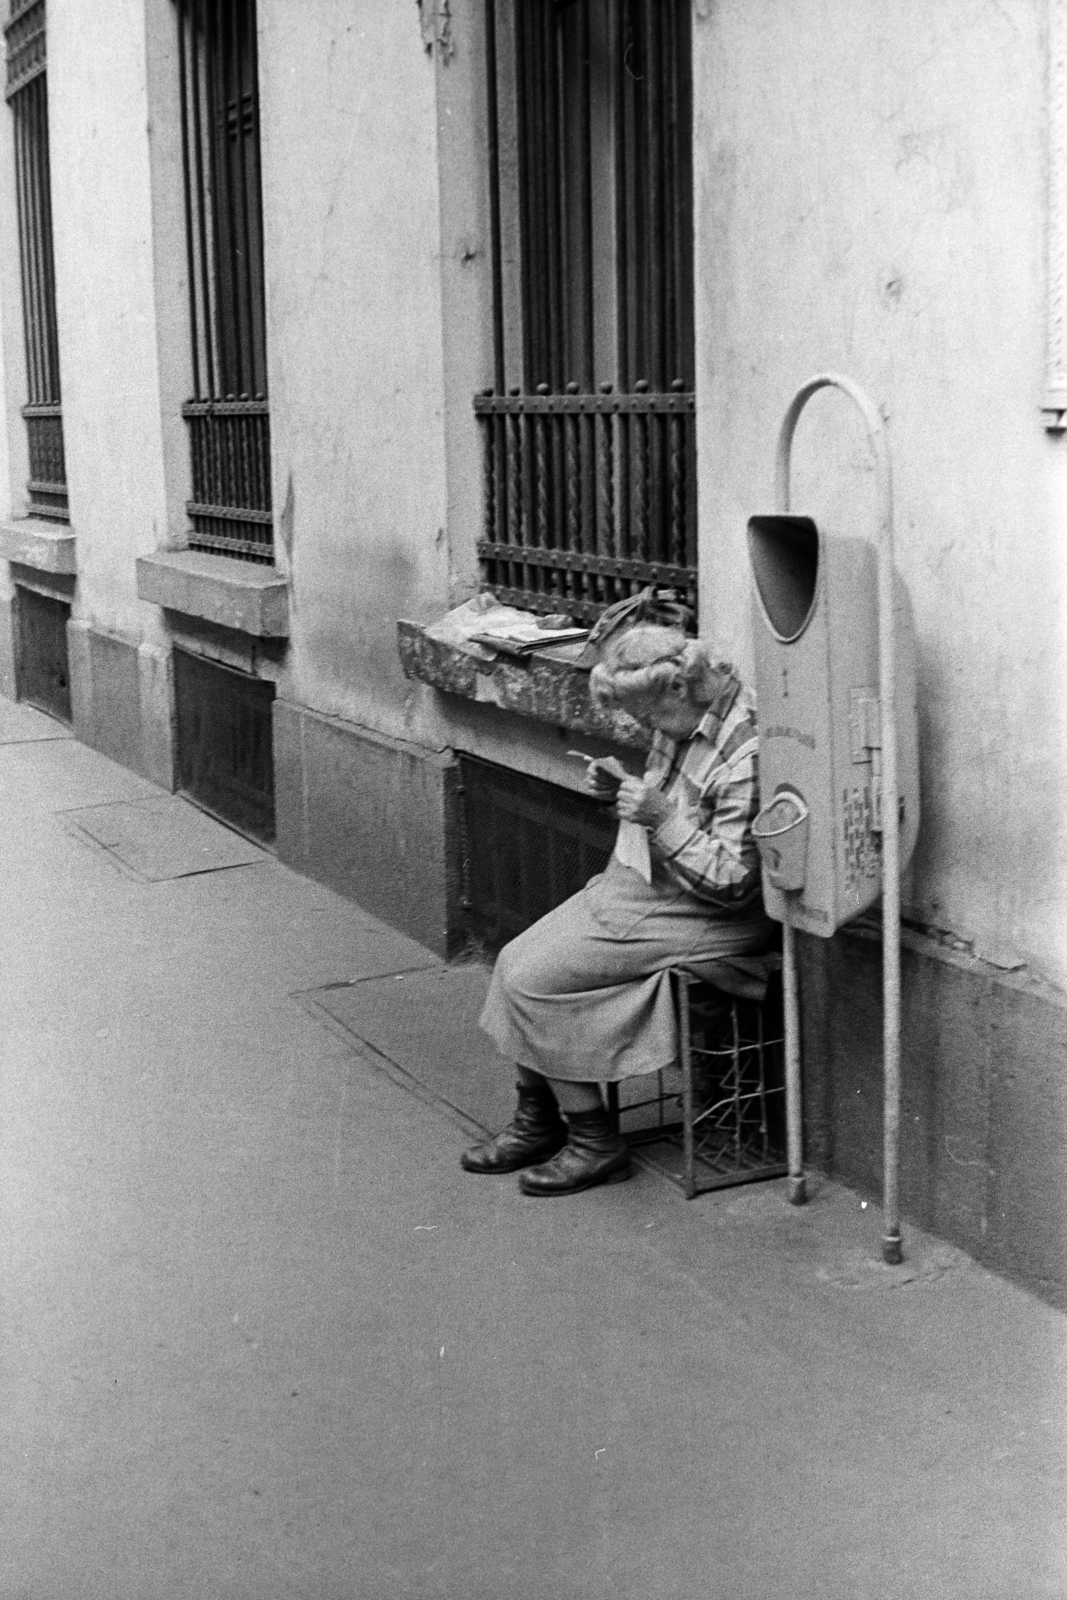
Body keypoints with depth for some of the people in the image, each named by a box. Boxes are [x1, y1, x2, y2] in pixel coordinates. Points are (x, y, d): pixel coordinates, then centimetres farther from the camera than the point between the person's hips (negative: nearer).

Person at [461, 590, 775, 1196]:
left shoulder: (749, 749, -27)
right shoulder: (684, 719, 1)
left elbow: (731, 883, -24)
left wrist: (661, 818, -25)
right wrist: (624, 790, 0)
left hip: (705, 919, -9)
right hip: (642, 884, 9)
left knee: (531, 981, -13)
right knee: (516, 960, 0)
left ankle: (594, 1142, 2)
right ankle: (536, 1123, 14)